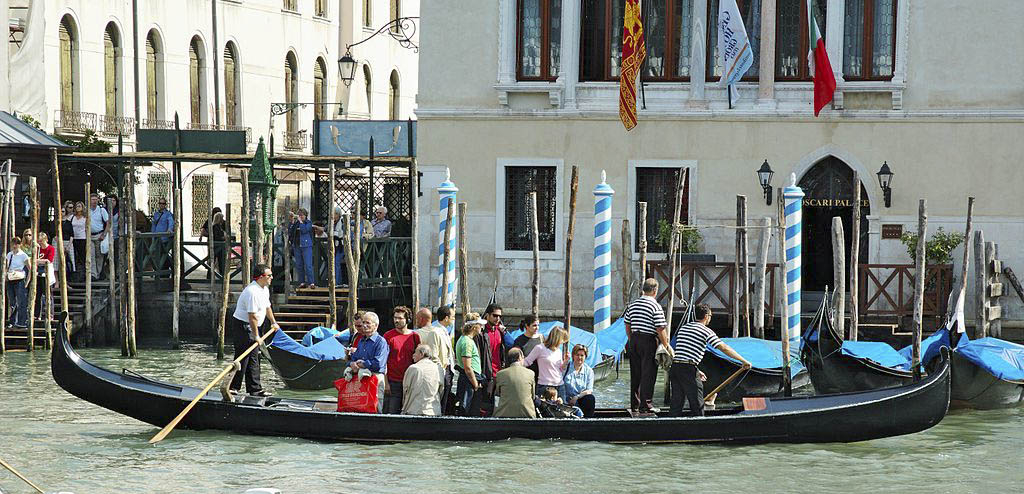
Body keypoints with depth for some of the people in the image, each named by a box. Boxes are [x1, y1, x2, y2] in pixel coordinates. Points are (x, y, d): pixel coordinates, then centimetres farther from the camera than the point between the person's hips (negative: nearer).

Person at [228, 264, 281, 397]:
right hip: (242, 326, -10)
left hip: (251, 327, 10)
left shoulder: (265, 289, 9)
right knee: (242, 358, -9)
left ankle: (255, 389, 14)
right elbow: (252, 316, -26)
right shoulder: (253, 292, -25)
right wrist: (256, 336, -22)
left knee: (254, 358, 10)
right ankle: (233, 387, -4)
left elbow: (267, 307, 27)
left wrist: (273, 322, 35)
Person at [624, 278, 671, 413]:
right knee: (648, 374, -1)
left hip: (634, 341, 6)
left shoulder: (632, 304, 9)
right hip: (649, 341, -6)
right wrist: (666, 346, -5)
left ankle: (634, 404, 17)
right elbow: (660, 330, -13)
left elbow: (627, 326, 14)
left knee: (635, 373, 12)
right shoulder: (656, 307, -11)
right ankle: (645, 405, -1)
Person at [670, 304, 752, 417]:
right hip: (688, 369, -7)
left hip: (675, 366, 7)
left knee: (676, 402, 10)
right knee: (697, 404, 1)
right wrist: (743, 361, -4)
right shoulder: (706, 331, -3)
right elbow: (724, 348, -8)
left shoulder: (683, 328, 19)